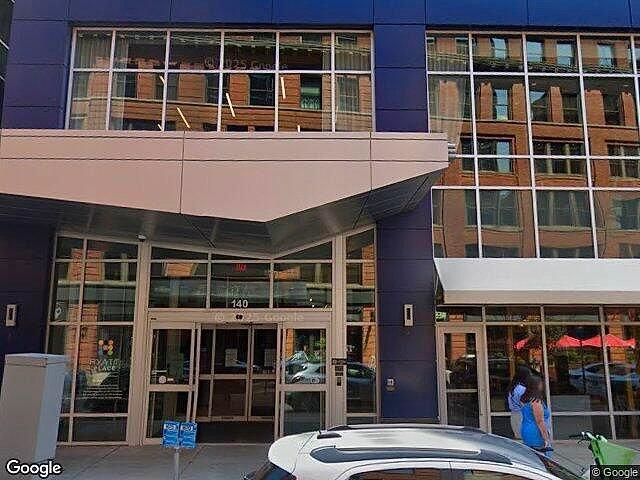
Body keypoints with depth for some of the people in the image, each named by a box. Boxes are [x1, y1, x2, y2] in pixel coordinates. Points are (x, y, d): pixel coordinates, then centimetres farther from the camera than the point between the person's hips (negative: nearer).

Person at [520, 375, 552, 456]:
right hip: (536, 436, -9)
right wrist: (546, 439, -15)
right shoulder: (536, 401, -18)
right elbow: (540, 422, -19)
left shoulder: (524, 399, 9)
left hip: (526, 433, 9)